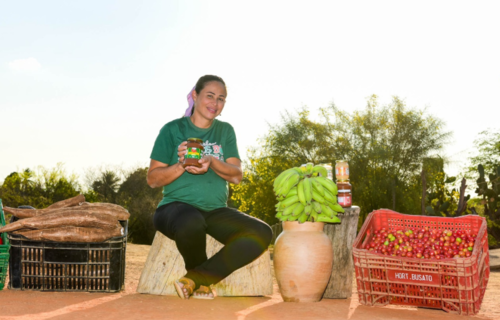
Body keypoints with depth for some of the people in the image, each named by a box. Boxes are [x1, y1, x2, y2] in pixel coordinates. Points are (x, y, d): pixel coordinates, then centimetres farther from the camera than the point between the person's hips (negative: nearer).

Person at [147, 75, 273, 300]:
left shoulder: (225, 131, 13)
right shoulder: (173, 129, 2)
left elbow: (237, 176, 2)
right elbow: (153, 179, -1)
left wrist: (212, 162, -18)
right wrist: (181, 165, -19)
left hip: (215, 211, 4)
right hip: (177, 206, -4)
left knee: (262, 233, -22)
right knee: (191, 222, -41)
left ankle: (195, 279, -21)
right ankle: (203, 281, -10)